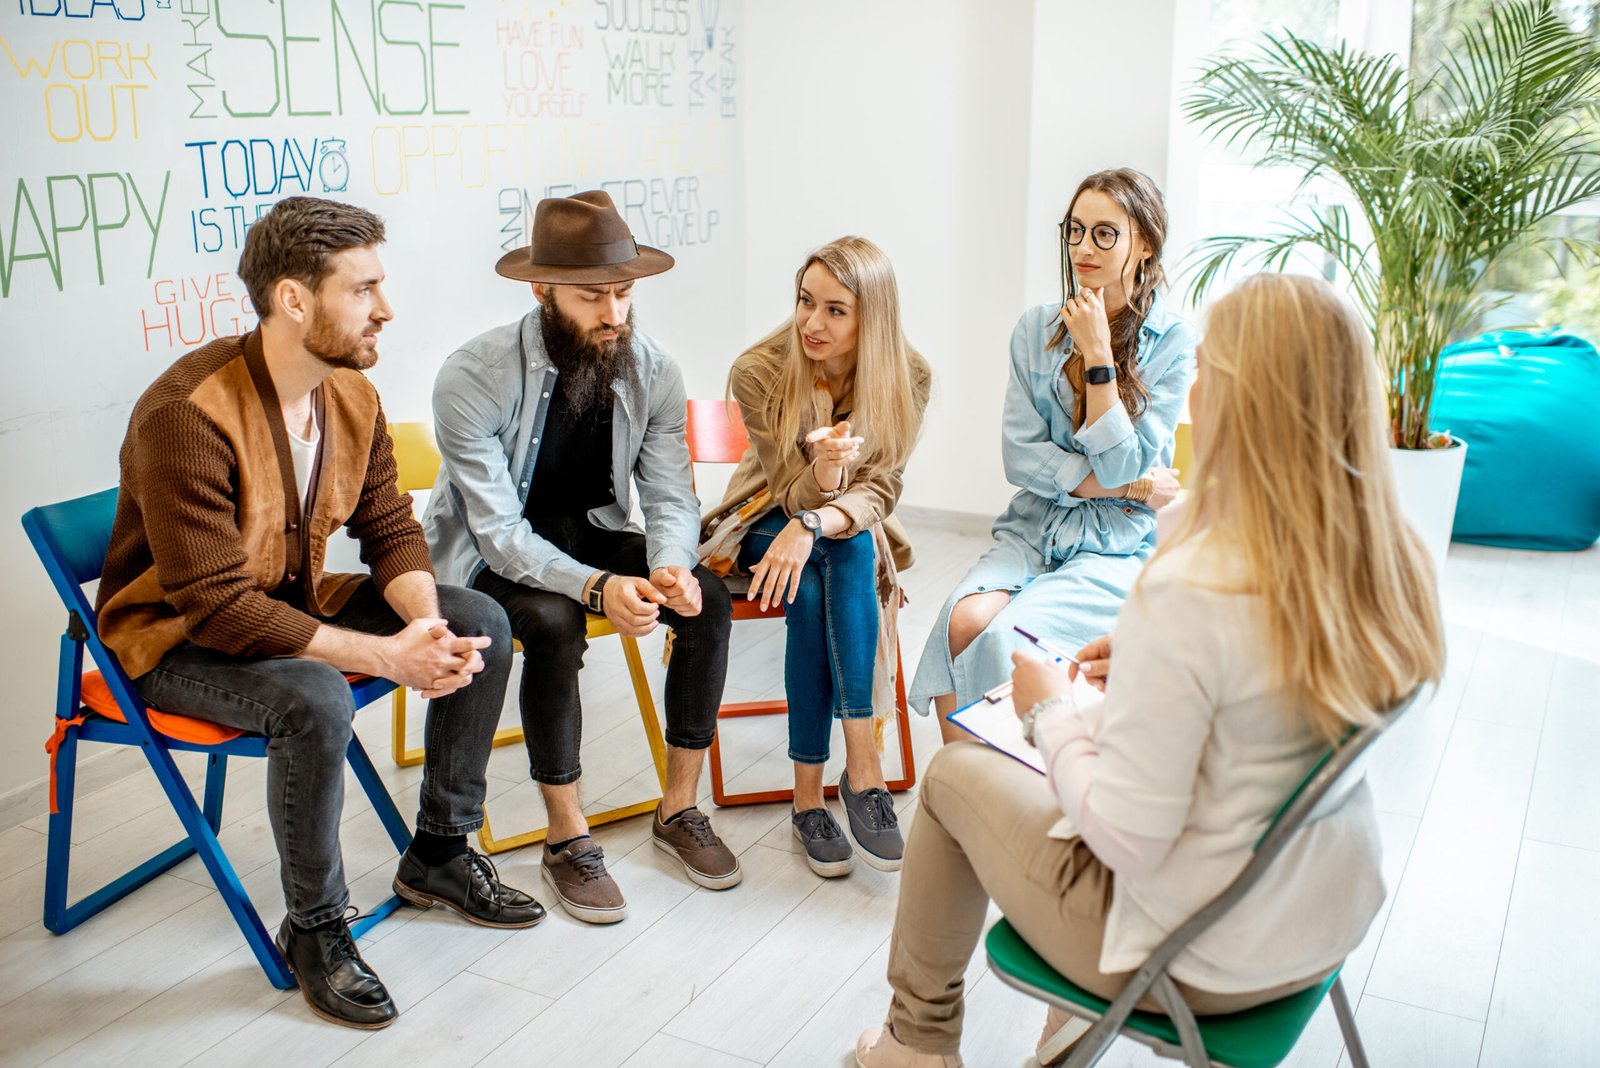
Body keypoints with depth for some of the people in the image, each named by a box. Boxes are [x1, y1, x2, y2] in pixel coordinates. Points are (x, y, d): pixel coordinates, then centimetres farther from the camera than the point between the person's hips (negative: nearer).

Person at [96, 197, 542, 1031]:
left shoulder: (351, 394, -5)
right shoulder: (188, 415, -30)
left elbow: (391, 529, 0)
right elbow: (216, 605, -32)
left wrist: (425, 624, -22)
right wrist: (385, 657, -33)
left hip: (293, 600, 8)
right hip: (178, 638, -7)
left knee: (479, 624, -5)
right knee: (315, 701, -36)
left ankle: (439, 855, 12)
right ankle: (313, 930, -10)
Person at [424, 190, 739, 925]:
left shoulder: (651, 370, -11)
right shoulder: (474, 377, -24)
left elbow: (669, 497, -8)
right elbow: (500, 531, -26)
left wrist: (670, 565, -32)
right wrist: (596, 587, -41)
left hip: (592, 534, 4)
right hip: (491, 555, -4)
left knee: (707, 601, -19)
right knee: (553, 624, -35)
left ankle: (679, 809, -3)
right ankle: (567, 841, -16)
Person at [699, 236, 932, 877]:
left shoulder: (906, 378, -15)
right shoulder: (759, 372, -19)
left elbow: (879, 489, -18)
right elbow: (798, 496, -17)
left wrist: (812, 527, -39)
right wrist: (823, 473, -43)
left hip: (856, 534, 1)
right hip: (768, 519, -1)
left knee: (846, 546, -34)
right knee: (811, 591, -34)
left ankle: (809, 791, -36)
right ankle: (861, 767, -24)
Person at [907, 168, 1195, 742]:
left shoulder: (1173, 342, -5)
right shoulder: (1037, 328, 5)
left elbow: (1123, 464, -12)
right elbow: (1021, 456, 0)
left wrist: (1097, 354, -15)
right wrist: (1130, 486, -8)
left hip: (1119, 548, -3)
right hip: (1033, 528, 3)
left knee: (1009, 635, -27)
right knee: (964, 619, -26)